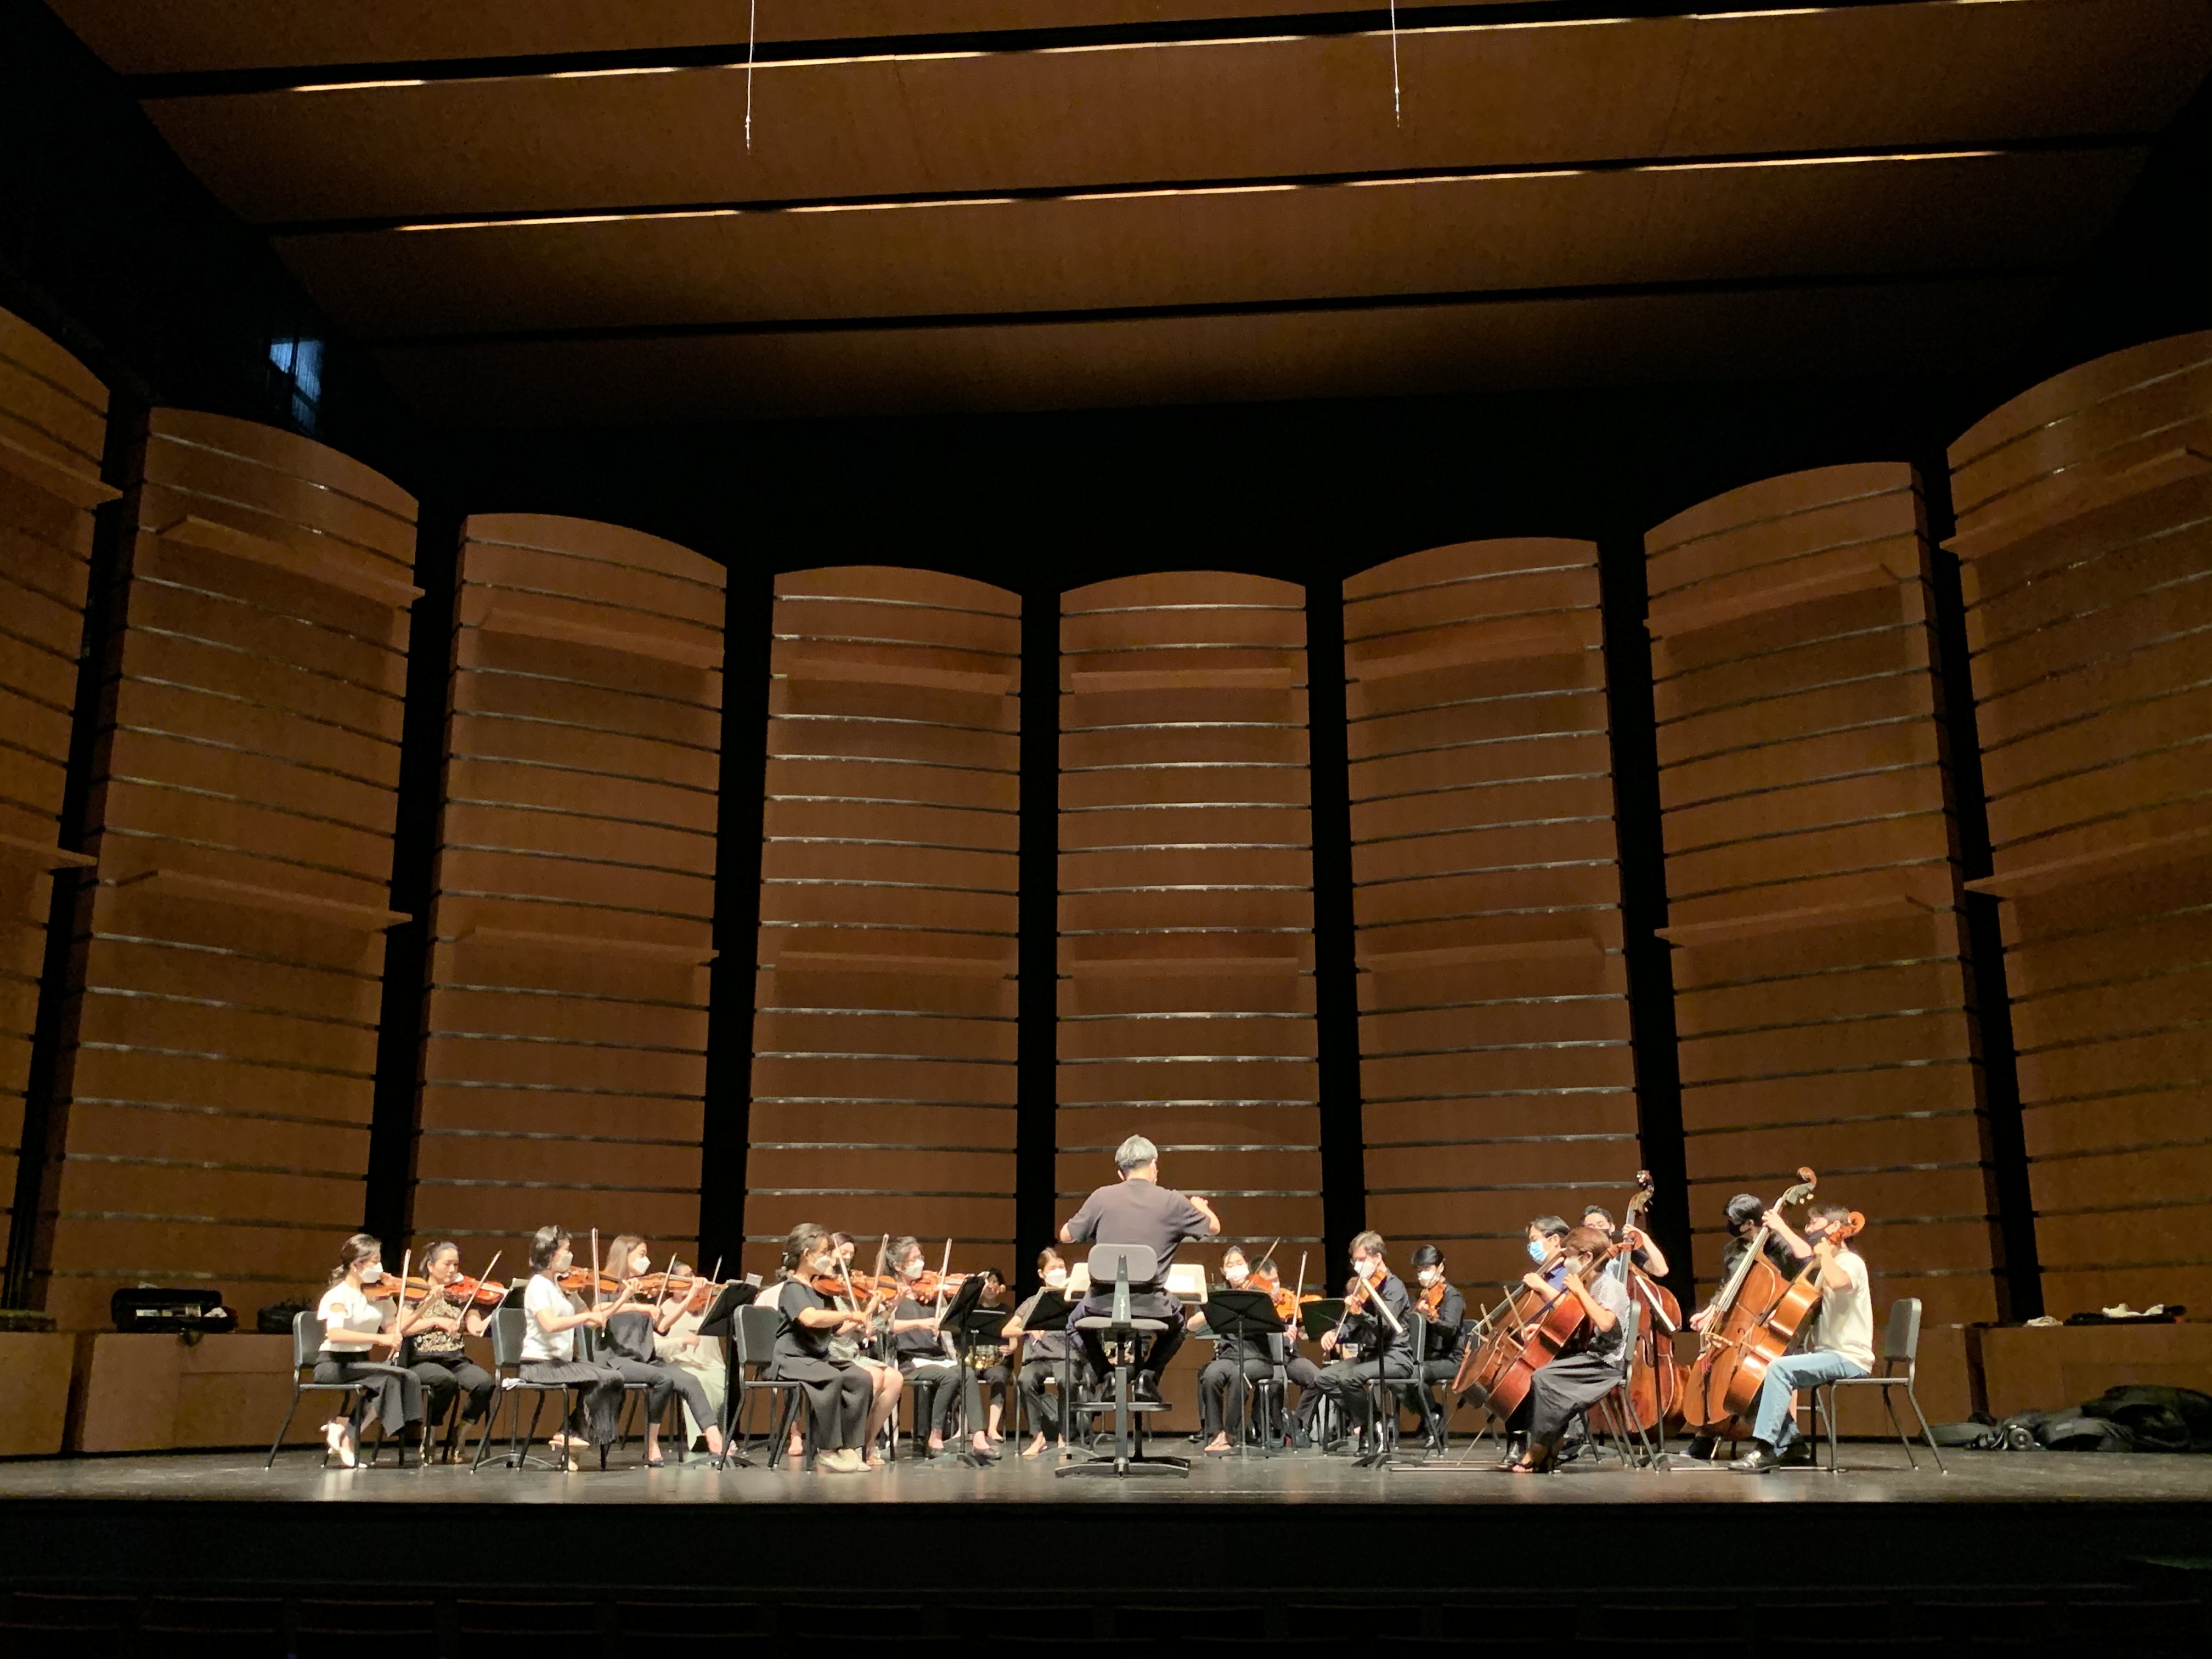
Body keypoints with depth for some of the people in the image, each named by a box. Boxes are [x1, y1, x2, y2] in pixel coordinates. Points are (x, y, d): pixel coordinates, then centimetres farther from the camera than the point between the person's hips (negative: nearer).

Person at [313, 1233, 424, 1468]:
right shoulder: (339, 1295, -13)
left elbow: (395, 1330, 7)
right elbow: (334, 1334, -31)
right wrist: (378, 1338, -37)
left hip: (361, 1363, 6)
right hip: (334, 1365, -6)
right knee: (394, 1374, -28)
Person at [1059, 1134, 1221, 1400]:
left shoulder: (1101, 1197, -2)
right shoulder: (1173, 1202, -2)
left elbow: (1066, 1236, 9)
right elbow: (1214, 1227, 14)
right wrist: (1200, 1206, 36)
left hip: (1103, 1303, 0)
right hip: (1151, 1306, 0)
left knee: (1076, 1323, 34)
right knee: (1177, 1322, 35)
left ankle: (1106, 1375, 13)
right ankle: (1148, 1373, 15)